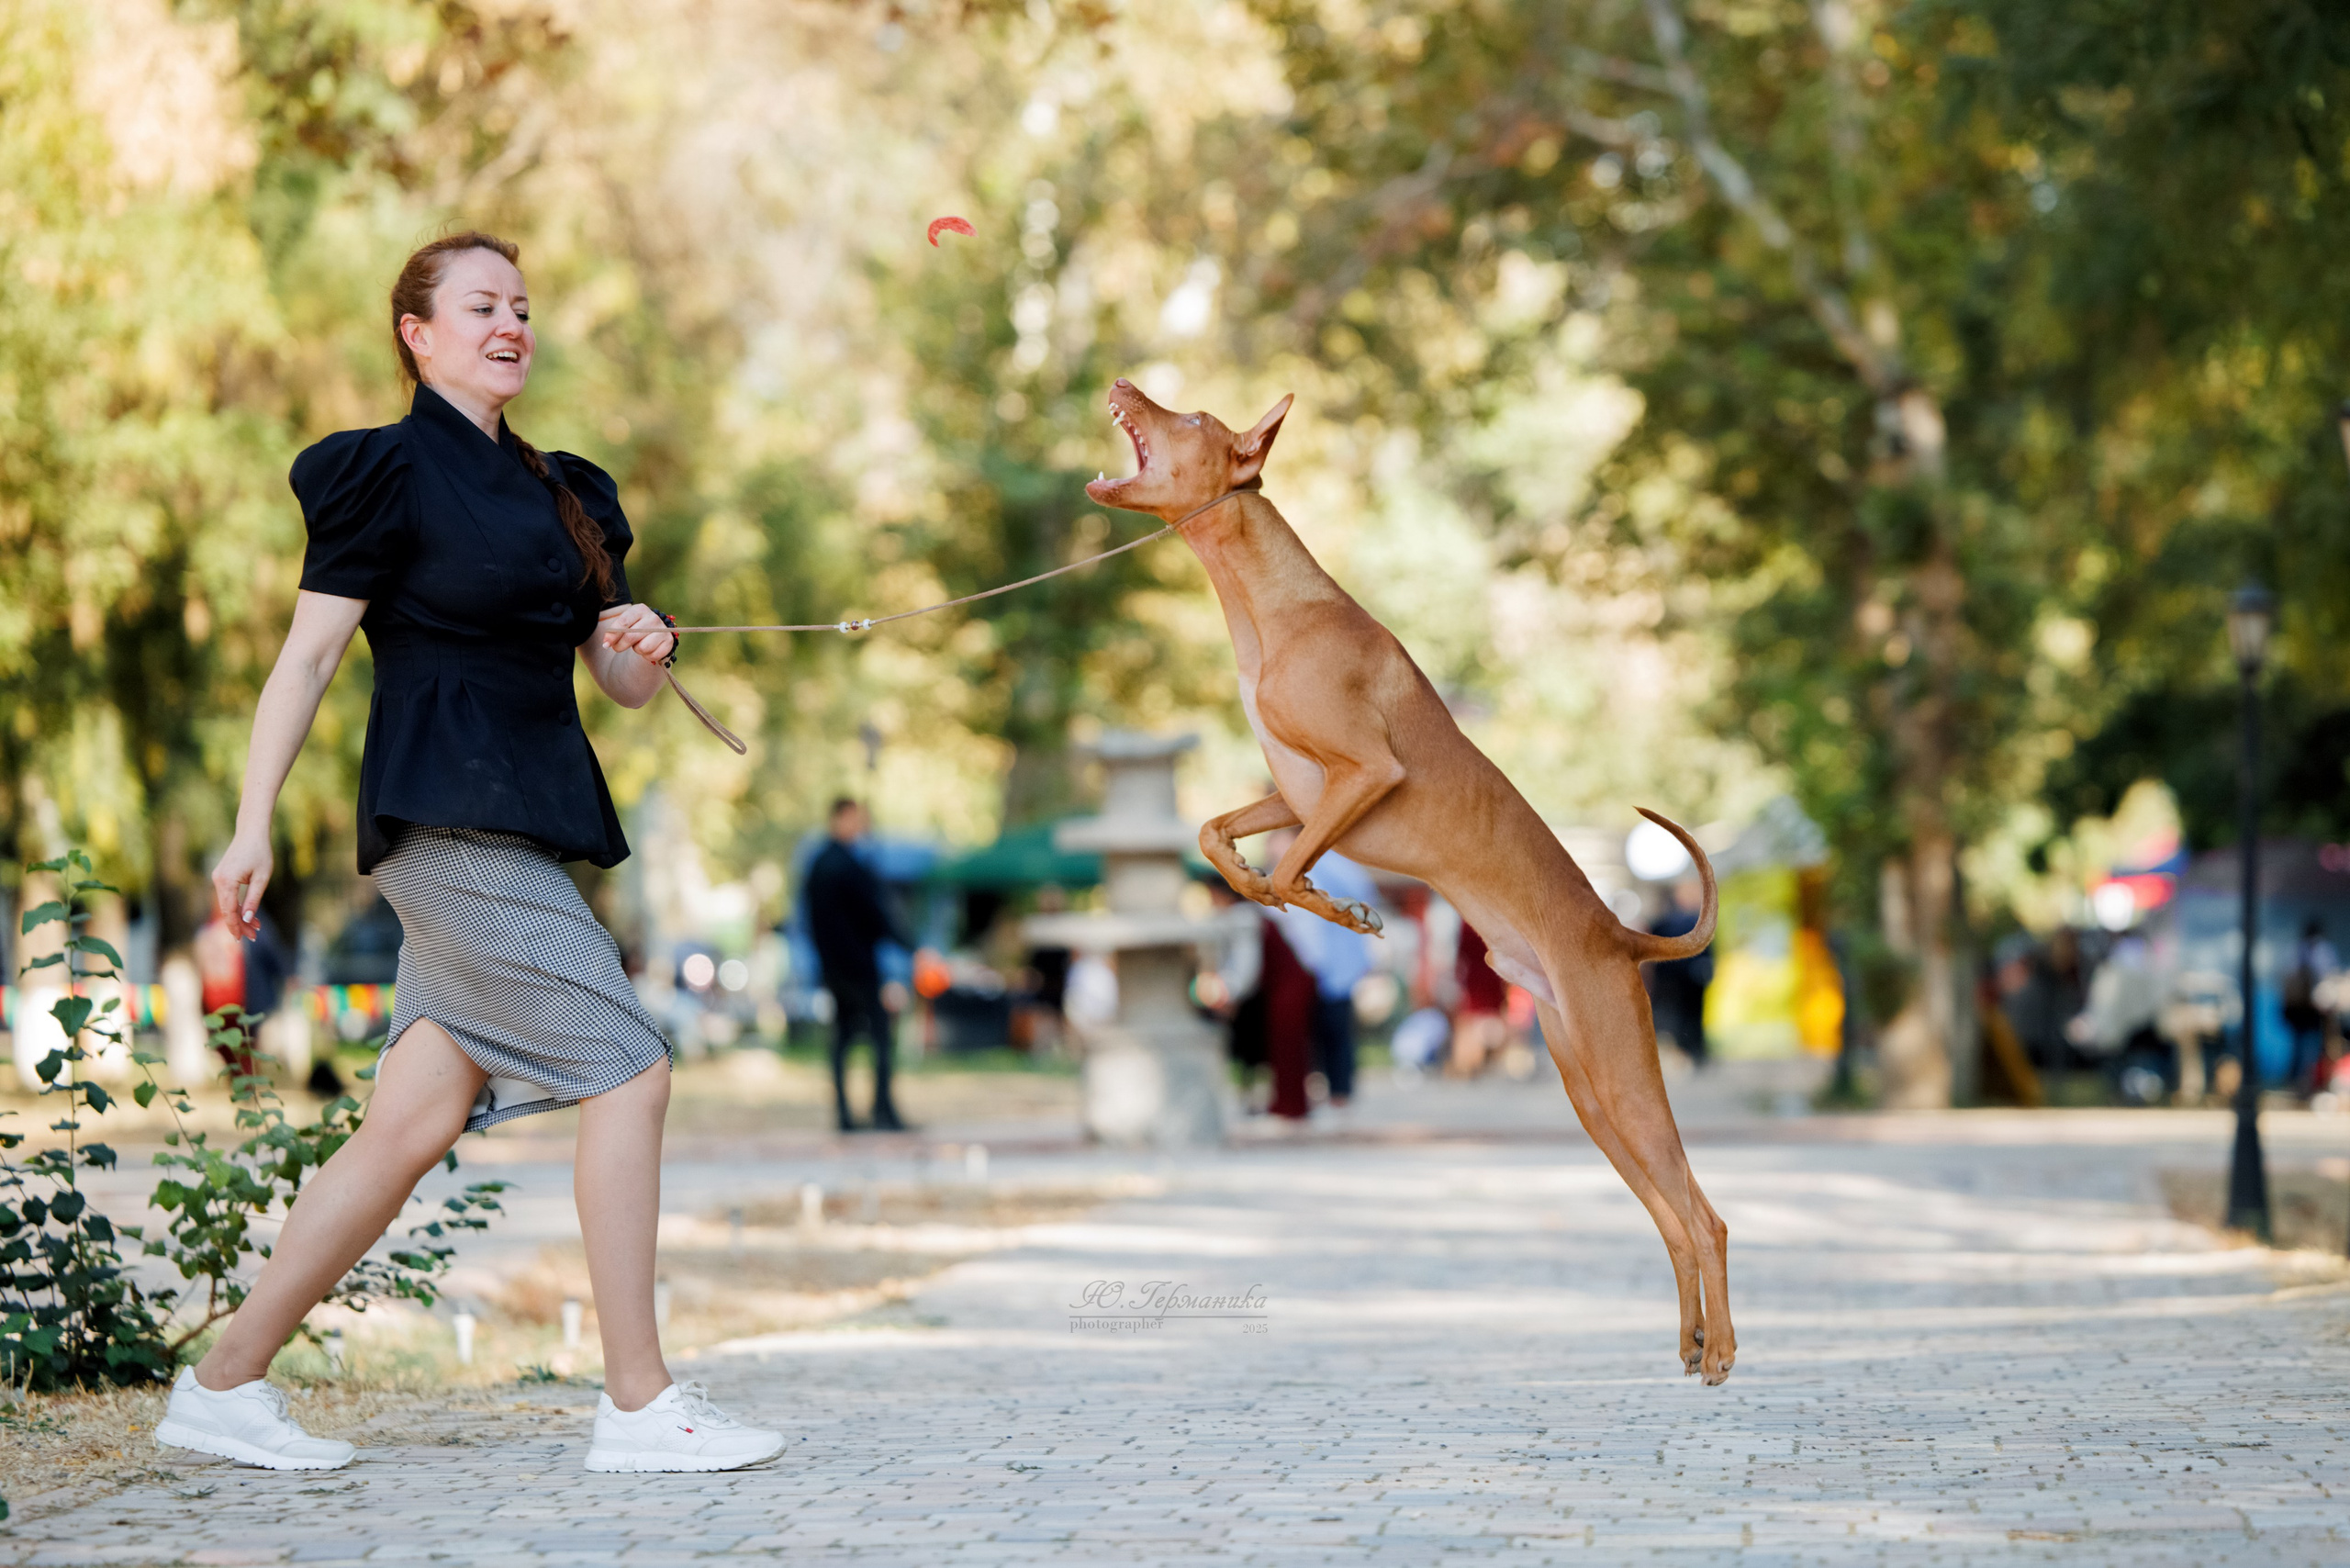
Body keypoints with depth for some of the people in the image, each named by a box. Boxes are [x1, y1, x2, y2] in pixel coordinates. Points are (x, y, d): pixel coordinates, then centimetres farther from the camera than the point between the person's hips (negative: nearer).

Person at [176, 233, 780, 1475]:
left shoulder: (560, 492, 21)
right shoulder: (387, 470, -2)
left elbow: (626, 686, 21)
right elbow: (308, 652, -7)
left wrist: (643, 646, -3)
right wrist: (252, 827, -14)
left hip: (527, 820, 8)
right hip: (448, 816, -8)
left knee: (419, 1121, 4)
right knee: (627, 1070, -13)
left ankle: (223, 1386, 11)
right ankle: (638, 1406, -10)